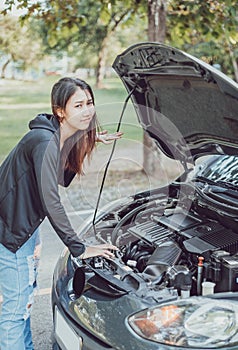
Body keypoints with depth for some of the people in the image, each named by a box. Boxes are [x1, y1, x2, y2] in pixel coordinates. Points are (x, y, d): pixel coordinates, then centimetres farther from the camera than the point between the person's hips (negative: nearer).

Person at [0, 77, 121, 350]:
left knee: (25, 296, 22)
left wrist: (91, 143, 1)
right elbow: (51, 203, -29)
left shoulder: (67, 138, 0)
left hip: (26, 225, 10)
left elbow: (63, 180, 11)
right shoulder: (44, 142, -28)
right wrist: (79, 249, -24)